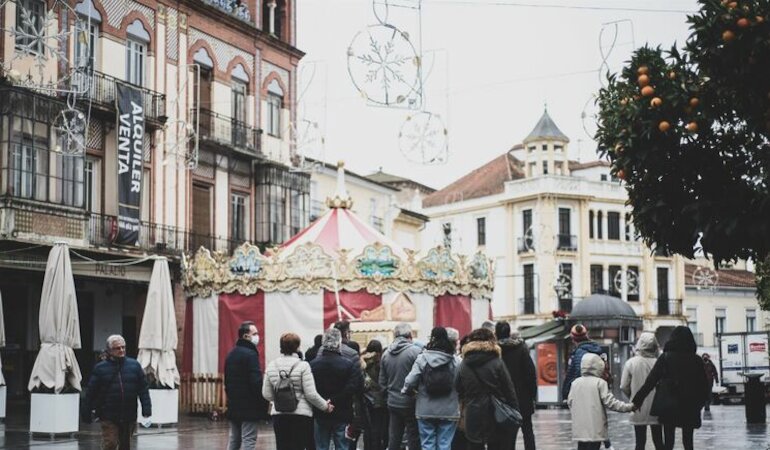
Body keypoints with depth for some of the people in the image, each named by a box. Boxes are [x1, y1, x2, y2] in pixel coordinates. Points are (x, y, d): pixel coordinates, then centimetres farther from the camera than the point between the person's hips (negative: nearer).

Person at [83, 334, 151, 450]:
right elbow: (91, 391, 0)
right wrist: (87, 411, -1)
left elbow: (143, 388, 3)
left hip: (129, 416, 3)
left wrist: (146, 408, -6)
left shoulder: (134, 365, 4)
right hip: (108, 417, -3)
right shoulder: (100, 368, -2)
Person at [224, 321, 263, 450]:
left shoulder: (231, 354, 15)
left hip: (232, 405, 9)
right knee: (248, 440, -6)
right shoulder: (250, 354, -14)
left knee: (234, 439, 14)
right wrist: (262, 401, -12)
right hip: (248, 406, -9)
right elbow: (256, 381, -20)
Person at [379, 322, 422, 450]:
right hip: (410, 403, -5)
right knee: (413, 439, 0)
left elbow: (382, 381, 11)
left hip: (393, 403, 5)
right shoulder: (415, 351, -13)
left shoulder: (386, 354, 5)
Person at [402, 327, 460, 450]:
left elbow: (410, 381, -11)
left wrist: (405, 390, 11)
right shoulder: (455, 361, -5)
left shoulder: (422, 358, -6)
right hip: (448, 411, 0)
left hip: (426, 410, 0)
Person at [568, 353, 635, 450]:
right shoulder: (600, 383, -9)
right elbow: (610, 402, -13)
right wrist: (629, 407, -6)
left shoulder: (575, 383, 6)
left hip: (579, 428, 5)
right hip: (595, 429, -5)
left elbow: (570, 402, 10)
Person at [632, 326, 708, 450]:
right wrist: (699, 403, 16)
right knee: (688, 440, 10)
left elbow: (650, 381, -6)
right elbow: (703, 384, 4)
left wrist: (637, 399, -2)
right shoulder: (697, 360, -1)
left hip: (668, 406, -1)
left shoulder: (665, 358, -5)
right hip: (690, 407, 2)